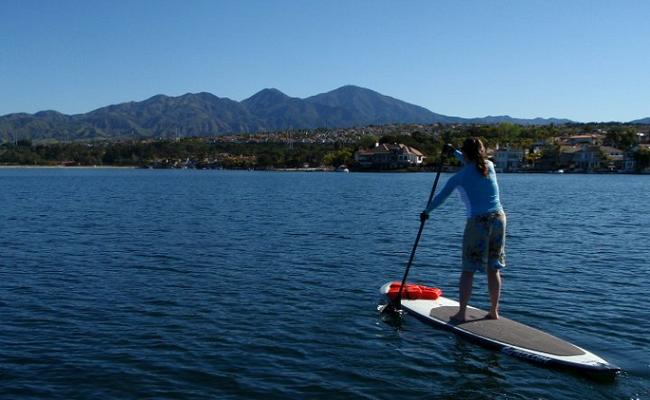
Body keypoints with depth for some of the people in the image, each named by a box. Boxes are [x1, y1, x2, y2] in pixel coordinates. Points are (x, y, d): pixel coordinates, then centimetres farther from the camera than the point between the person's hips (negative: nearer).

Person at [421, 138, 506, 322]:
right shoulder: (489, 165, 9)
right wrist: (454, 152, 41)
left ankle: (461, 313, 3)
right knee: (494, 269, 12)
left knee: (468, 270, 2)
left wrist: (426, 211, 23)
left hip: (477, 222, -5)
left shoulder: (460, 176, -4)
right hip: (498, 218, 5)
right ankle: (494, 311, 19)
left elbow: (441, 197, 7)